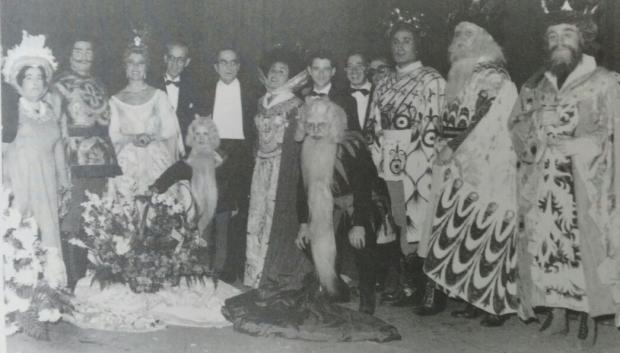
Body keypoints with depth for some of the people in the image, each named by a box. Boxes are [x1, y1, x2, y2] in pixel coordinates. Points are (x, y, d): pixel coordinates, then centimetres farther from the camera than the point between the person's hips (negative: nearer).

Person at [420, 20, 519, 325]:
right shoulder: (458, 76, 18)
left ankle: (497, 303, 1)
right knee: (462, 231, 3)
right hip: (457, 168, 7)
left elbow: (490, 122, -12)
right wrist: (445, 148, 6)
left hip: (488, 168, -6)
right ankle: (473, 299, 10)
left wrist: (454, 148, -12)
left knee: (486, 230, -7)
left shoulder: (495, 76, -4)